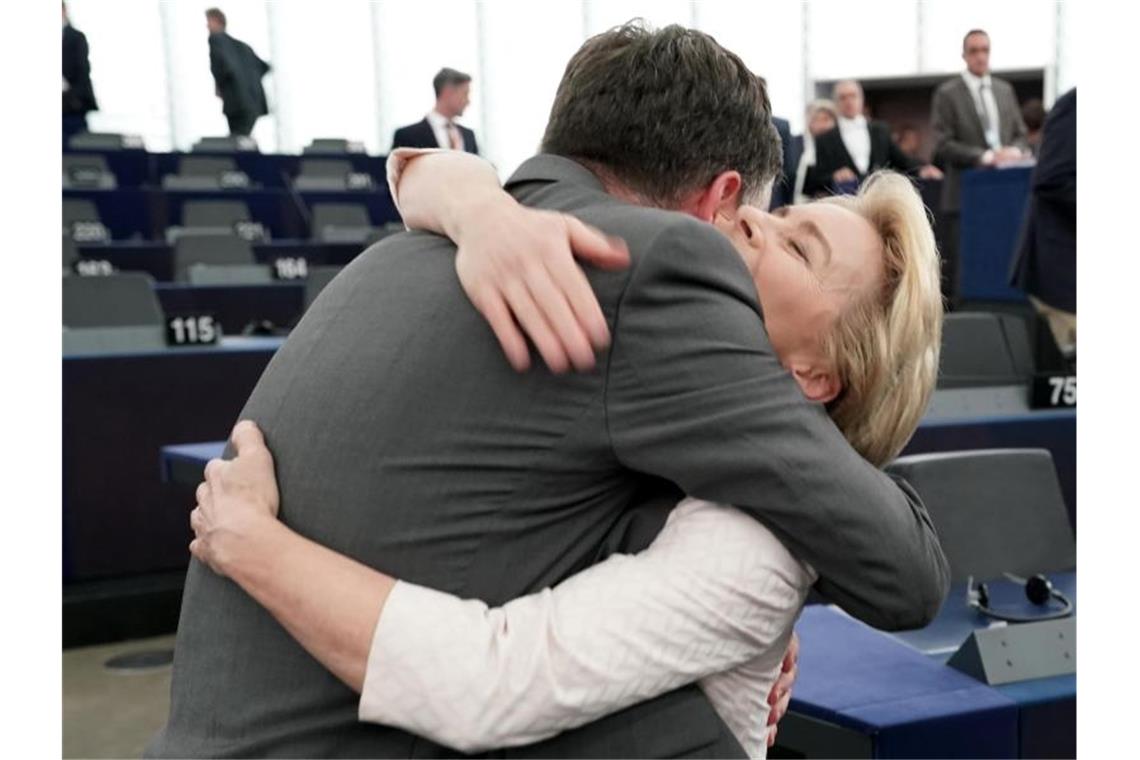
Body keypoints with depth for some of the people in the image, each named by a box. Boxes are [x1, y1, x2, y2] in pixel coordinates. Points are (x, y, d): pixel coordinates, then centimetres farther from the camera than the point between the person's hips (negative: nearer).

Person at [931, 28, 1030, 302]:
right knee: (960, 278, -4)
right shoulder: (947, 93, 0)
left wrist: (1014, 151, -6)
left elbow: (1020, 133, 17)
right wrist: (985, 156, -17)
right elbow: (943, 145, -7)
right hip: (965, 194, -4)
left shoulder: (1005, 90, 15)